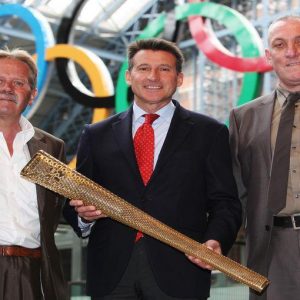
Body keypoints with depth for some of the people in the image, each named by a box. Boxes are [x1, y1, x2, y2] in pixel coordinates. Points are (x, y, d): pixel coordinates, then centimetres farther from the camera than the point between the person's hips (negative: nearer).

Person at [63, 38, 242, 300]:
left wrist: (216, 241, -15)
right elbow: (77, 201, 12)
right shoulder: (97, 135, 11)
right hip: (112, 276, 2)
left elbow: (225, 203, 3)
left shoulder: (208, 133, 7)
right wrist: (83, 214, -10)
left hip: (179, 273, -1)